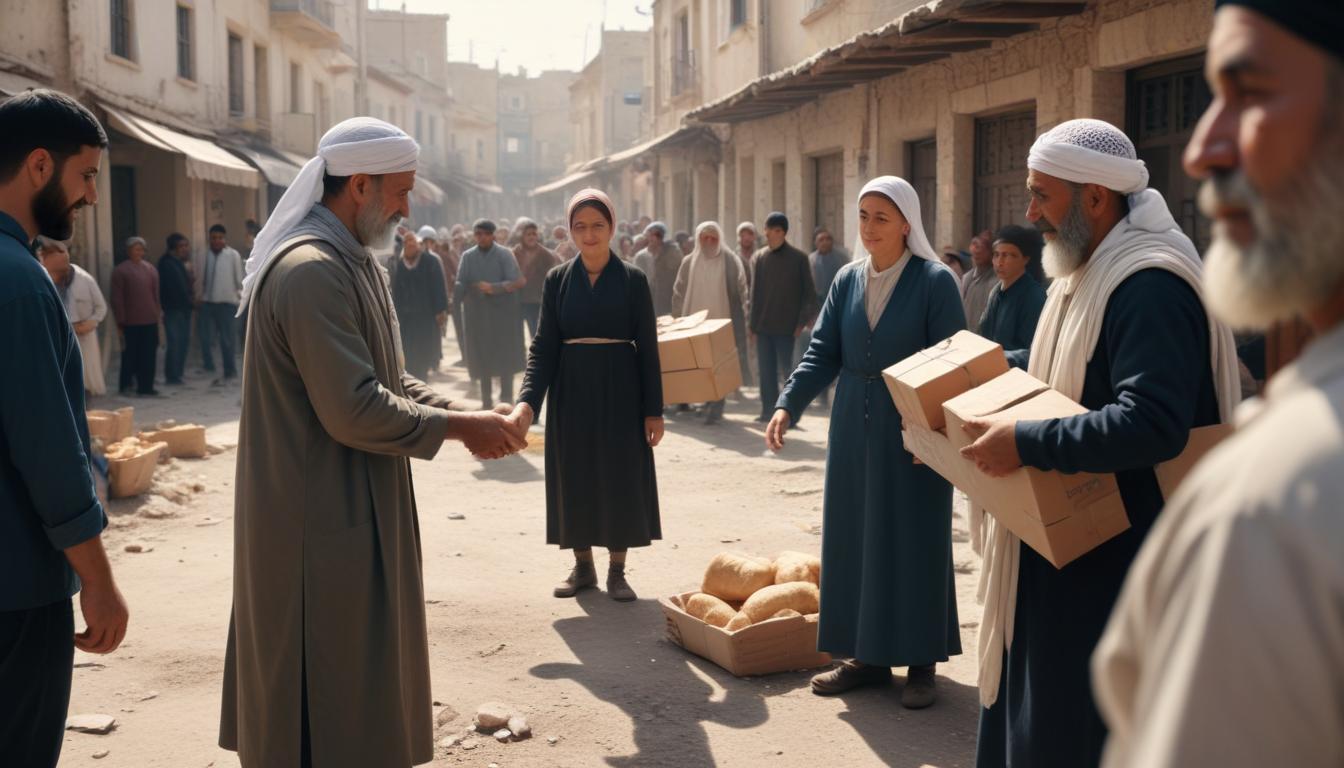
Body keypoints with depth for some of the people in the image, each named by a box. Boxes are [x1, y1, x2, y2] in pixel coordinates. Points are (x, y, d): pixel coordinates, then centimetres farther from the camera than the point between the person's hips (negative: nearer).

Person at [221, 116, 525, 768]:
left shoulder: (354, 262, 11)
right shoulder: (311, 271, -23)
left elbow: (388, 381, 17)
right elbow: (356, 411, -27)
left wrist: (468, 417, 2)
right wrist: (459, 428, -15)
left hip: (354, 508, 11)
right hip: (325, 524, -11)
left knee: (355, 683, 20)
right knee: (333, 694, 2)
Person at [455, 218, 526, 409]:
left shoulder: (505, 255, -2)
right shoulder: (468, 256, 6)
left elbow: (514, 282, -10)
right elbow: (461, 284, 0)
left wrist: (493, 288, -23)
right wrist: (457, 294, -21)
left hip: (503, 313, -2)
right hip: (477, 314, 2)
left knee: (505, 358, 0)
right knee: (482, 358, 6)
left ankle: (506, 399, 9)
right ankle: (486, 400, 17)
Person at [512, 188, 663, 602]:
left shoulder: (633, 280, -3)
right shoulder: (557, 280, 2)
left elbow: (648, 348, -2)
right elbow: (543, 346, -3)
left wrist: (654, 409, -6)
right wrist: (528, 401, -17)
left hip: (620, 392, -2)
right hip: (571, 392, 2)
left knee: (621, 476, 3)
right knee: (575, 477, 7)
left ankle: (616, 570, 14)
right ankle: (583, 566, 20)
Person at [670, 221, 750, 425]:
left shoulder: (731, 261, -1)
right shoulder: (689, 263, 6)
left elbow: (742, 292, -2)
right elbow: (679, 294, 10)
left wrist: (747, 320, -7)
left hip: (722, 324, -3)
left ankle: (715, 408, -1)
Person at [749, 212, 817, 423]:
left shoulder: (798, 259, -3)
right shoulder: (758, 258, 7)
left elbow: (809, 292, -1)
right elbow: (754, 292, 9)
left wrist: (803, 320, -9)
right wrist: (752, 323, 5)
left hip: (786, 326, -4)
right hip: (763, 326, 4)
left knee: (786, 368, -2)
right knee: (766, 371, 7)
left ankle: (792, 412, 6)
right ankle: (768, 409, 14)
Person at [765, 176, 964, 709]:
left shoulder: (935, 281, -8)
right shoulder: (848, 280, 6)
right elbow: (823, 353, 3)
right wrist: (787, 406, -11)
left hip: (914, 433, -5)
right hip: (853, 431, 5)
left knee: (914, 541, 2)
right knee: (855, 538, 8)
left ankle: (921, 661, 12)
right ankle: (867, 654, 19)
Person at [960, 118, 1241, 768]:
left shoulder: (1150, 288, -24)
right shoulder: (1088, 271, 10)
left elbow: (1152, 424, -34)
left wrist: (1025, 443, -29)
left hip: (1118, 561, -10)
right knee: (1038, 707, 20)